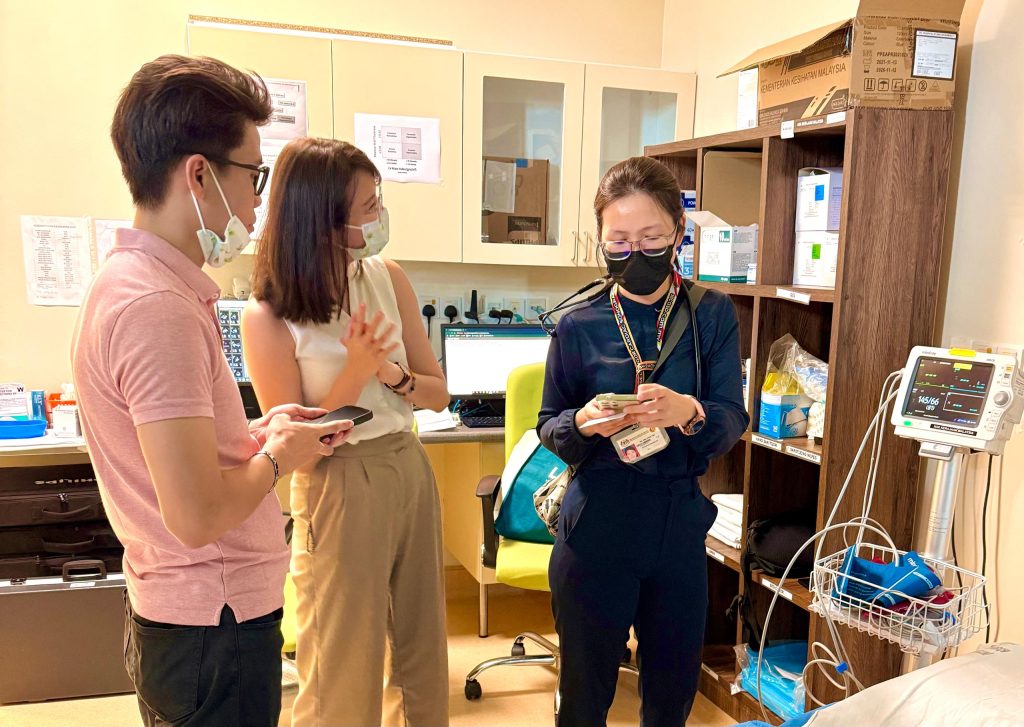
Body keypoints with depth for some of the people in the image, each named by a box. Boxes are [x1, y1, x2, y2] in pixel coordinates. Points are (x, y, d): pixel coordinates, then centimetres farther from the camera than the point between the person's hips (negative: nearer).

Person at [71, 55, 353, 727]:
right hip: (215, 626, -9)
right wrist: (278, 455, -12)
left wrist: (259, 431, 3)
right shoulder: (155, 307, -26)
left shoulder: (136, 282, 6)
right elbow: (198, 514, -29)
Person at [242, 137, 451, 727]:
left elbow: (438, 393, 3)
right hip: (339, 490, -5)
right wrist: (354, 374, -24)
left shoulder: (388, 279, -2)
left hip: (411, 472, 5)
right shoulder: (268, 319, -15)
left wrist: (392, 374, -18)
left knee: (423, 652, 20)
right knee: (345, 678, 12)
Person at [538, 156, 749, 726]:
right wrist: (583, 423, -20)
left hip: (680, 525, 2)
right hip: (596, 525, -1)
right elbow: (549, 427, 2)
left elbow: (734, 421, -6)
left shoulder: (712, 315, -1)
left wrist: (687, 413, -28)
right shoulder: (580, 326, -4)